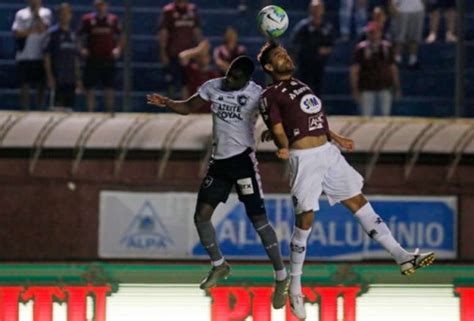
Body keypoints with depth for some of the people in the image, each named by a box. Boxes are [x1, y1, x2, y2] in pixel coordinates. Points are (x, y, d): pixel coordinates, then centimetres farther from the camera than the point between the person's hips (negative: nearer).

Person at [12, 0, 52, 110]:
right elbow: (16, 32, 0)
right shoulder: (21, 14, 9)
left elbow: (43, 28, -10)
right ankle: (25, 110, 4)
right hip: (24, 55, 1)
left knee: (41, 85, 2)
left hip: (40, 55, -1)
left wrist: (37, 14, -12)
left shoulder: (46, 13, 6)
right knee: (24, 85, 0)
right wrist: (31, 30, -12)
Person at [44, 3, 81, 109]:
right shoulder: (53, 32, -2)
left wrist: (78, 78, 15)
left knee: (70, 107, 6)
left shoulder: (73, 34, 16)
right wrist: (50, 77, -13)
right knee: (58, 105, -9)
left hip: (71, 80, 6)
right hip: (58, 79, -6)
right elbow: (47, 57, -6)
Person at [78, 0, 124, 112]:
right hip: (92, 59, -1)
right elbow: (81, 37, 9)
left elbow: (121, 37, 13)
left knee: (110, 88, 2)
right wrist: (82, 49, -7)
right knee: (90, 88, -1)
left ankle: (110, 111, 12)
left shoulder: (113, 19, 6)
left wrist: (118, 49, -4)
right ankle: (90, 111, 5)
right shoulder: (88, 19, 4)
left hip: (108, 59, 1)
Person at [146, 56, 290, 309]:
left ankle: (281, 278, -2)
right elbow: (187, 107, 11)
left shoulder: (256, 94, -10)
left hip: (243, 159, -6)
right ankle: (219, 266, 26)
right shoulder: (213, 87, 3)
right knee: (201, 215, 3)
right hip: (219, 161, 6)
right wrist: (166, 103, -7)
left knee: (258, 219, -9)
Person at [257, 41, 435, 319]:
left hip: (328, 152, 7)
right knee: (305, 219, -8)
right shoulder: (270, 95, -2)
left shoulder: (300, 85, 20)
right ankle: (295, 285, 3)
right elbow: (278, 131, -8)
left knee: (358, 201, 5)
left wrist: (336, 138, 25)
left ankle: (402, 257, 3)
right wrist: (283, 148, -25)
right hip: (305, 158, -7)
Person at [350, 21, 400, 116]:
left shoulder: (387, 47, 6)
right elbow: (354, 69, -5)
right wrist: (355, 90, -9)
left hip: (384, 88, 3)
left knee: (386, 115, 6)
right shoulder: (361, 48, -5)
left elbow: (393, 67, 12)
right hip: (367, 89, -3)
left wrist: (397, 87, 11)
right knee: (366, 118, -1)